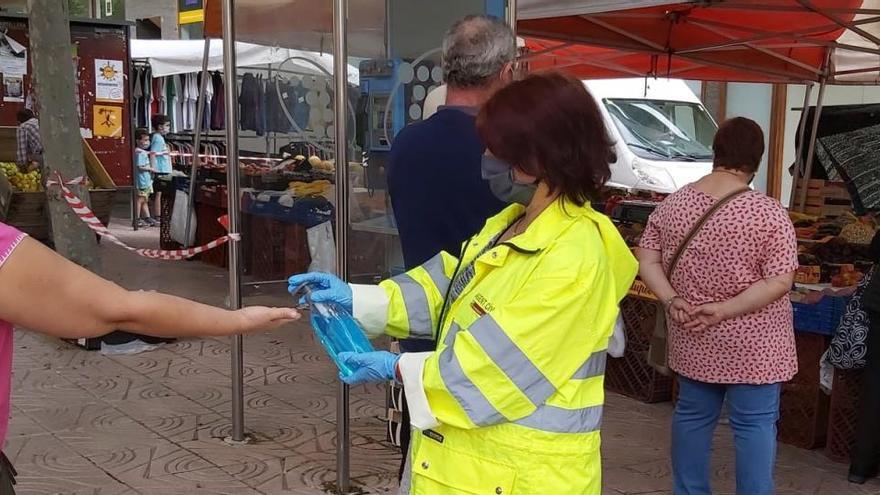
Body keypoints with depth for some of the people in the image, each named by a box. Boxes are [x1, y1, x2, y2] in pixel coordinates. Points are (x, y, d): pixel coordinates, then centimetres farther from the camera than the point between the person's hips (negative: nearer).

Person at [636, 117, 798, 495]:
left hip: (692, 342, 5)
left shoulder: (672, 204, -2)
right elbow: (779, 282, -19)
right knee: (755, 423, 7)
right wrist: (725, 309, -17)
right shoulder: (769, 213, -15)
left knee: (692, 415, 17)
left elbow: (646, 260, 1)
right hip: (752, 345, -4)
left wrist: (672, 301, -9)